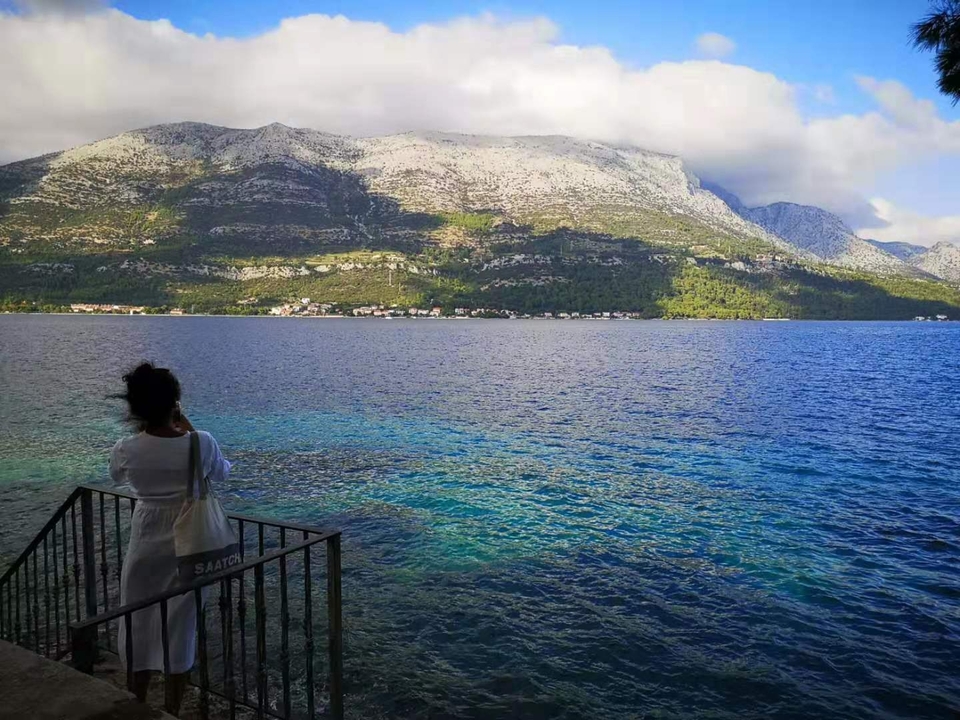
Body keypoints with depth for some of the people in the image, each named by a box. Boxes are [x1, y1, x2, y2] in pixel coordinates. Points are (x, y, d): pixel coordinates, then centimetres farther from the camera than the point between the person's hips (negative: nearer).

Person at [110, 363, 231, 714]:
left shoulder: (125, 450, -16)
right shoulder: (201, 443, -18)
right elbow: (221, 474, 4)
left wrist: (141, 433, 11)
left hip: (145, 546, 0)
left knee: (139, 625, 18)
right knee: (179, 628, 12)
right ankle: (172, 711, 24)